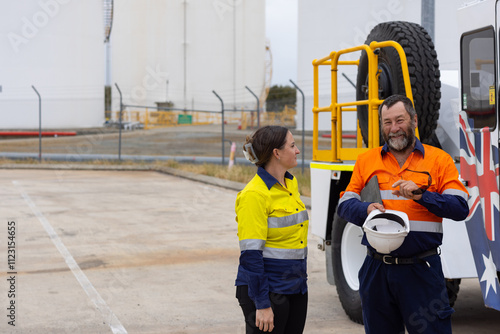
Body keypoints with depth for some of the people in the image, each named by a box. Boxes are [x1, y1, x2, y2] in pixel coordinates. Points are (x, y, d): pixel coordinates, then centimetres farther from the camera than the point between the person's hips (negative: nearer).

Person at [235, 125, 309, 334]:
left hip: (296, 287, 8)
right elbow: (250, 255, -19)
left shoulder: (291, 183, 10)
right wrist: (262, 304, -20)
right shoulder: (255, 195, -17)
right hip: (267, 289, -8)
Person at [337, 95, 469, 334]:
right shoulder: (366, 160, 11)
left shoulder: (439, 160, 4)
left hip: (421, 269, -2)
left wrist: (421, 195, -18)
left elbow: (460, 208, -5)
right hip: (377, 270, 3)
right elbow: (345, 205, 7)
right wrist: (367, 209, -14)